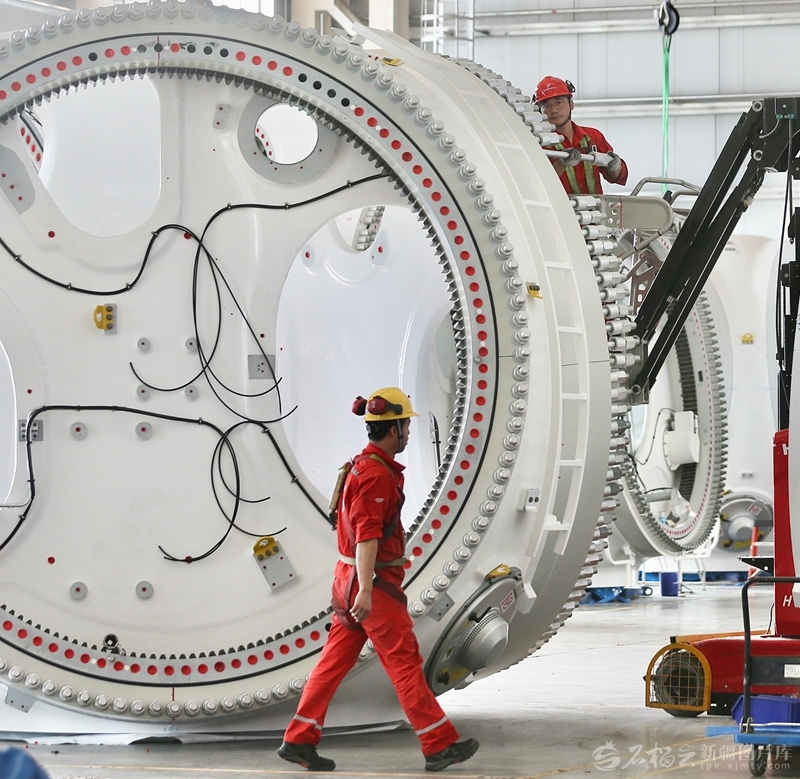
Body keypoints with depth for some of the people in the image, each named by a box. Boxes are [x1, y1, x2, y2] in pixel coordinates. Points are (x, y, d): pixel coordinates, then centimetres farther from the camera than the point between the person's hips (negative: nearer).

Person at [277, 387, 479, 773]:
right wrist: (365, 591, -29)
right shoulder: (376, 473, -18)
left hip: (353, 579, 10)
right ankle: (439, 745, 2)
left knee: (335, 661, 9)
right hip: (373, 582, -10)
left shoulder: (364, 464, 14)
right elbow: (366, 535, -25)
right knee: (405, 662, -3)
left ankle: (298, 740, 9)